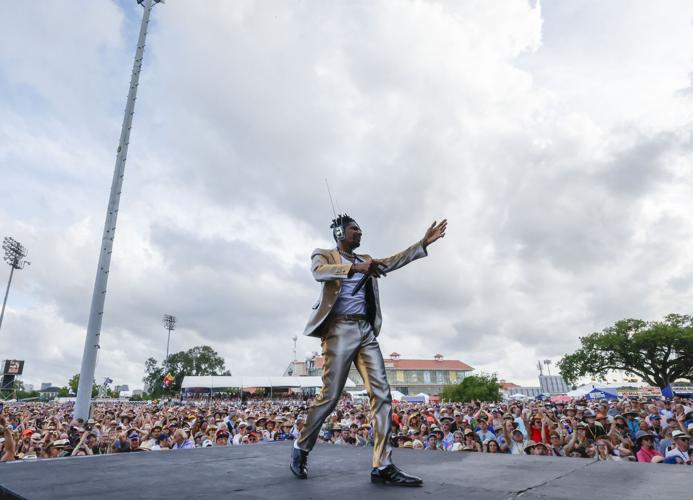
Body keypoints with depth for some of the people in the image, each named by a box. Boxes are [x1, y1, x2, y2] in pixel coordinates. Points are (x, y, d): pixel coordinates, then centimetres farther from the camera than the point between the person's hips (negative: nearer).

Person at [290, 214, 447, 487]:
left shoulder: (365, 260, 25)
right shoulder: (324, 255, 6)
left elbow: (394, 261, 13)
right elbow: (319, 272, -16)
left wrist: (424, 242, 3)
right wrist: (355, 268, -32)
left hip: (366, 330, 6)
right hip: (340, 328, -6)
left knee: (382, 394, -4)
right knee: (330, 396, -5)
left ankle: (382, 466, -1)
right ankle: (301, 448, 17)